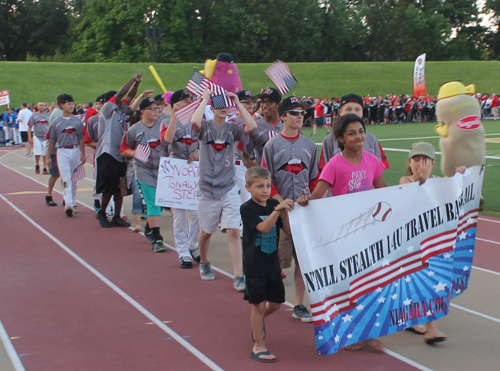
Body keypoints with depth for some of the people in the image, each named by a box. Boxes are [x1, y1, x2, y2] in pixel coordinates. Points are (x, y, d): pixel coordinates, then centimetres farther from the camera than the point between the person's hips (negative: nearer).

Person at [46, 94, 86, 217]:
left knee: (74, 179, 10)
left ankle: (73, 203, 22)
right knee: (66, 179, -11)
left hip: (75, 151, 2)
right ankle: (68, 205, -18)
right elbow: (51, 141, 6)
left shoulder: (78, 121, 6)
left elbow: (81, 140, 9)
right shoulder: (56, 122, 2)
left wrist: (83, 155, 4)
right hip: (62, 152, -2)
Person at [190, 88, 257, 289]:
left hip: (229, 189, 0)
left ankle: (238, 276, -9)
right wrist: (204, 99, -15)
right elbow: (194, 121, -26)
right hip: (207, 189, 0)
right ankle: (204, 263, 41)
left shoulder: (232, 128, 2)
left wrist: (238, 103, -11)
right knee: (206, 231, 14)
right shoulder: (205, 126, -2)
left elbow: (252, 126, -18)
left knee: (234, 231, -9)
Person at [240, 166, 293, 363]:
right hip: (254, 266, -5)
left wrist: (284, 212, -17)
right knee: (259, 304, -2)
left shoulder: (274, 204, 2)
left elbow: (288, 231, -1)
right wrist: (277, 210, -38)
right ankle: (258, 346, 11)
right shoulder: (247, 209, -13)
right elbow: (264, 228, -27)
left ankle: (257, 322, 46)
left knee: (275, 303, 15)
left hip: (273, 264, 6)